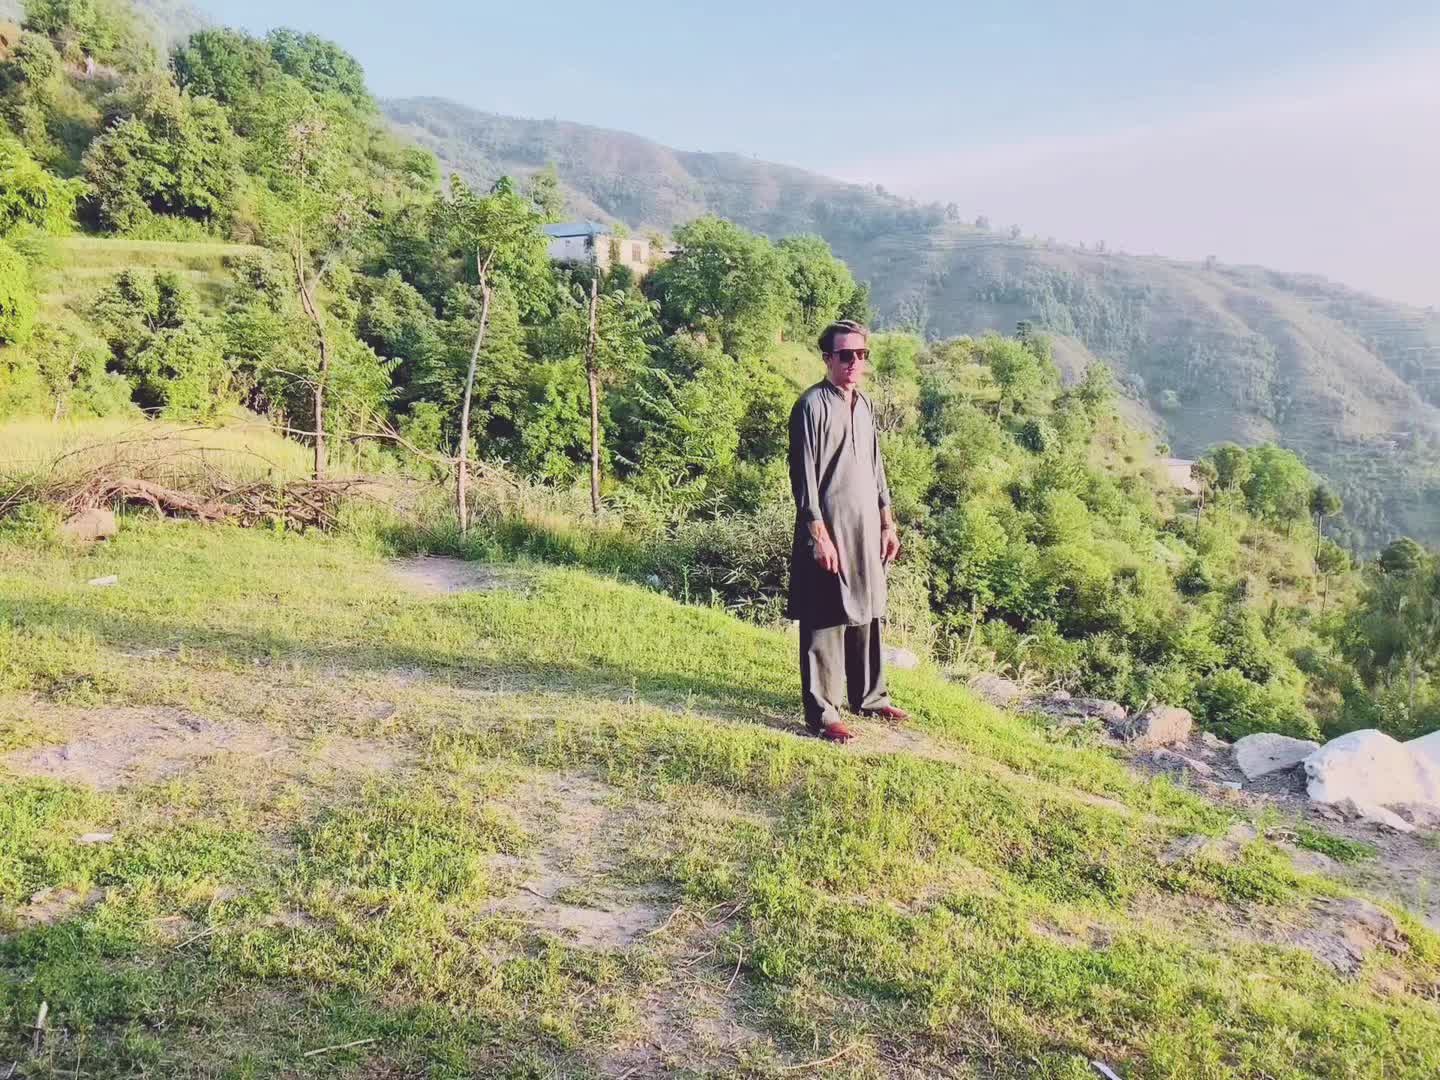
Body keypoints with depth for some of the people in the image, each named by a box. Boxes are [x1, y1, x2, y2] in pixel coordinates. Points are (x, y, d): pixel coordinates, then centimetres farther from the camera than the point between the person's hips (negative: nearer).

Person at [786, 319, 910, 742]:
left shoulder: (864, 405, 14)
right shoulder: (812, 405, -11)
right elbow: (803, 474, -14)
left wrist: (887, 524, 17)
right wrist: (819, 536, -18)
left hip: (866, 531, 8)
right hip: (829, 531, -8)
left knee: (867, 615, 15)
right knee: (826, 621, -3)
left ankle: (869, 697, 29)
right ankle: (822, 714, 5)